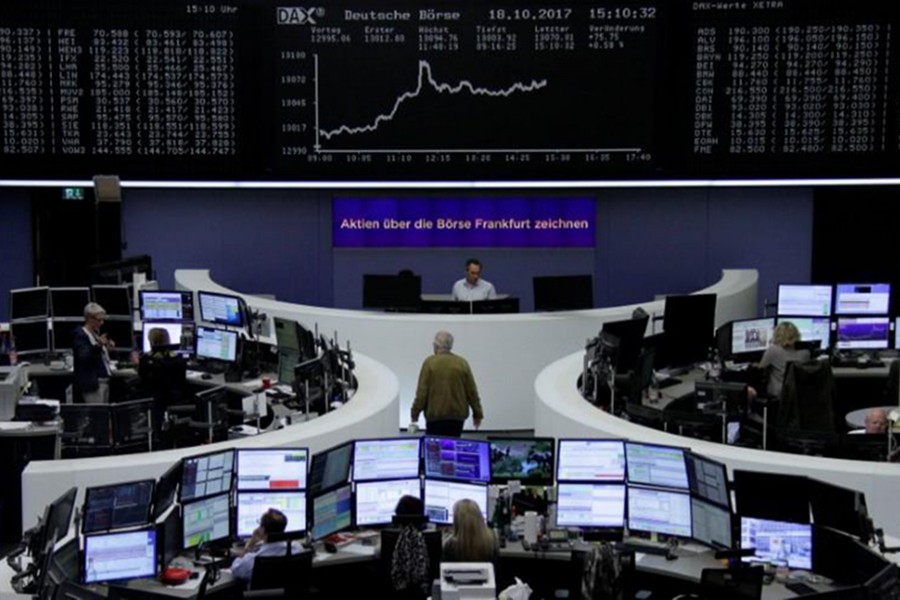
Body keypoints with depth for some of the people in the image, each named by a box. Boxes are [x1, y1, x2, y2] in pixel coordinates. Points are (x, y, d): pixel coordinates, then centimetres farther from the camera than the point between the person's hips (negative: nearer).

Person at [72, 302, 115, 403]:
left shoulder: (97, 333, 15)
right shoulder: (79, 334, -9)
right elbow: (83, 357, -21)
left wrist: (107, 347, 7)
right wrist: (98, 345, -34)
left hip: (104, 381, 9)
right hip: (91, 383, -9)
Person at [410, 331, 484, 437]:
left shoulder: (430, 363, -5)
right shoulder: (462, 363, 3)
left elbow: (422, 391, -7)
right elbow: (471, 391, 4)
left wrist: (415, 412, 2)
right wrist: (477, 414, 12)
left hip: (435, 416, -3)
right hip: (458, 415, 3)